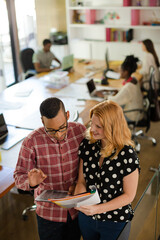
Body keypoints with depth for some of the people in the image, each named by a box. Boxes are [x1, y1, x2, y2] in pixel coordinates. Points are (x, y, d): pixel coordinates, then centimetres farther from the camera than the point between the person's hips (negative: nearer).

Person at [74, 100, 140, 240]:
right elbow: (81, 181, -2)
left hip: (115, 223, -4)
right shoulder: (87, 145, -9)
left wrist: (99, 209, -24)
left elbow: (129, 195, -15)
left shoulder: (127, 156, -23)